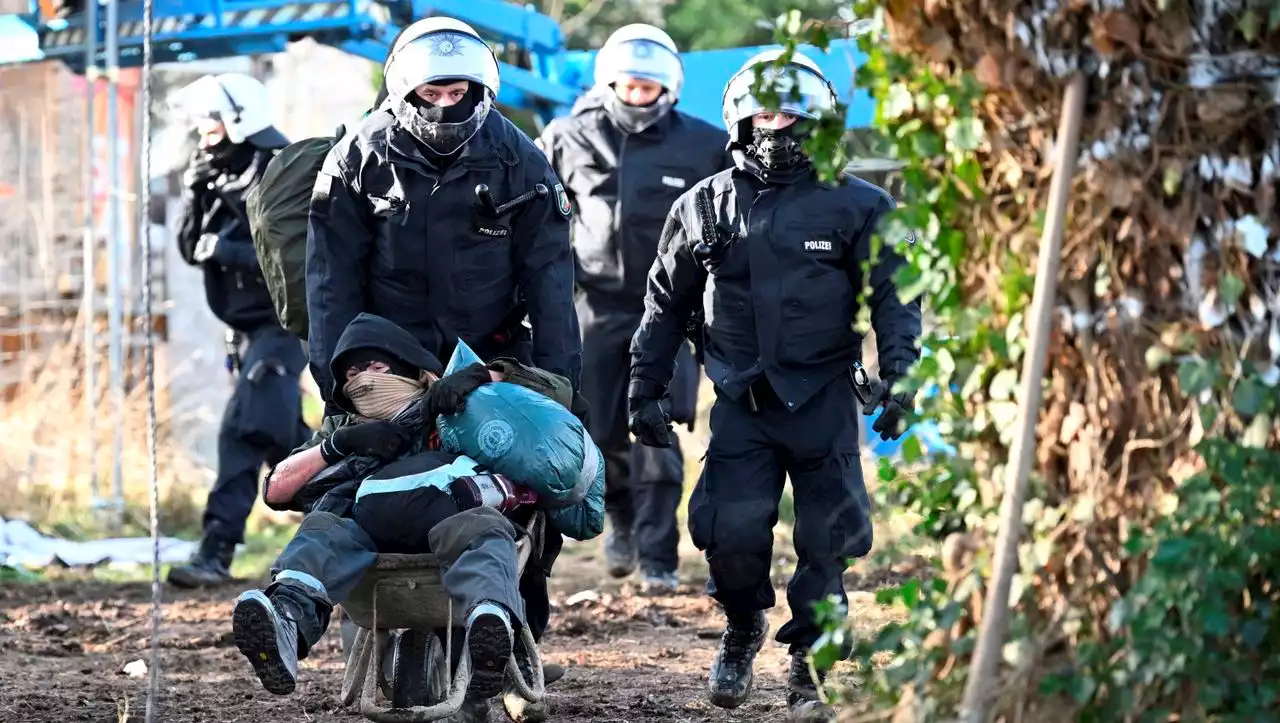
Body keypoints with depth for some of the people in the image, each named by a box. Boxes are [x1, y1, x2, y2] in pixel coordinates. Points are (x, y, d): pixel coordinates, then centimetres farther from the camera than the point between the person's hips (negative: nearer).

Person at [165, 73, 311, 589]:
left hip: (281, 325, -9)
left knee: (242, 432, -17)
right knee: (284, 438, 16)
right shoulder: (224, 179, 8)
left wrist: (229, 251, -27)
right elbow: (192, 249, 8)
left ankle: (216, 552, -19)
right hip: (247, 329, 9)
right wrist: (195, 195, -7)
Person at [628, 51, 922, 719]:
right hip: (741, 401, 1)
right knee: (731, 532, -10)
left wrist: (898, 376, -9)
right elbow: (666, 305, 17)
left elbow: (893, 297, 3)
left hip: (823, 398, -1)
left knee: (827, 540, 0)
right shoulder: (704, 207, 10)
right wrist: (645, 388, 14)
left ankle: (810, 663, 17)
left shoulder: (855, 206, 3)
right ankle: (743, 628, 19)